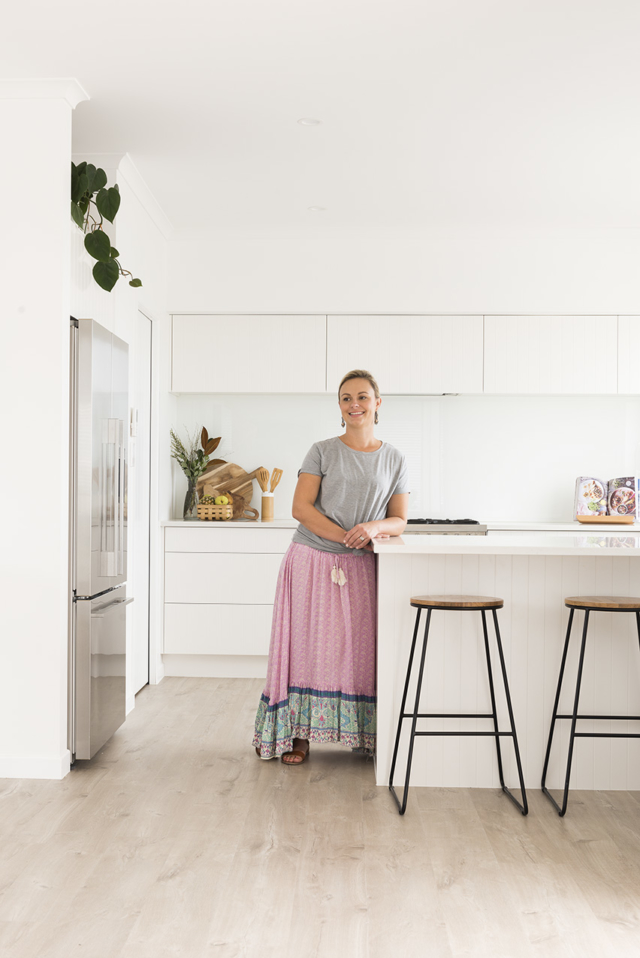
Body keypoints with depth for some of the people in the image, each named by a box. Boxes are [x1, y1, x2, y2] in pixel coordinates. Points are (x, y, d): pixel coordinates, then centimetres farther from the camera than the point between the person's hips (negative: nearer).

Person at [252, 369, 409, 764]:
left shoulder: (395, 460, 9)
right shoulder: (323, 451, 3)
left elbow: (399, 520, 7)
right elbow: (301, 507, -5)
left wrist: (375, 527, -16)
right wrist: (345, 536, -16)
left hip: (360, 569, 1)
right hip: (313, 560, -1)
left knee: (359, 647, 0)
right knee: (307, 643, 0)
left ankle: (368, 733, 13)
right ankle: (299, 733, 10)